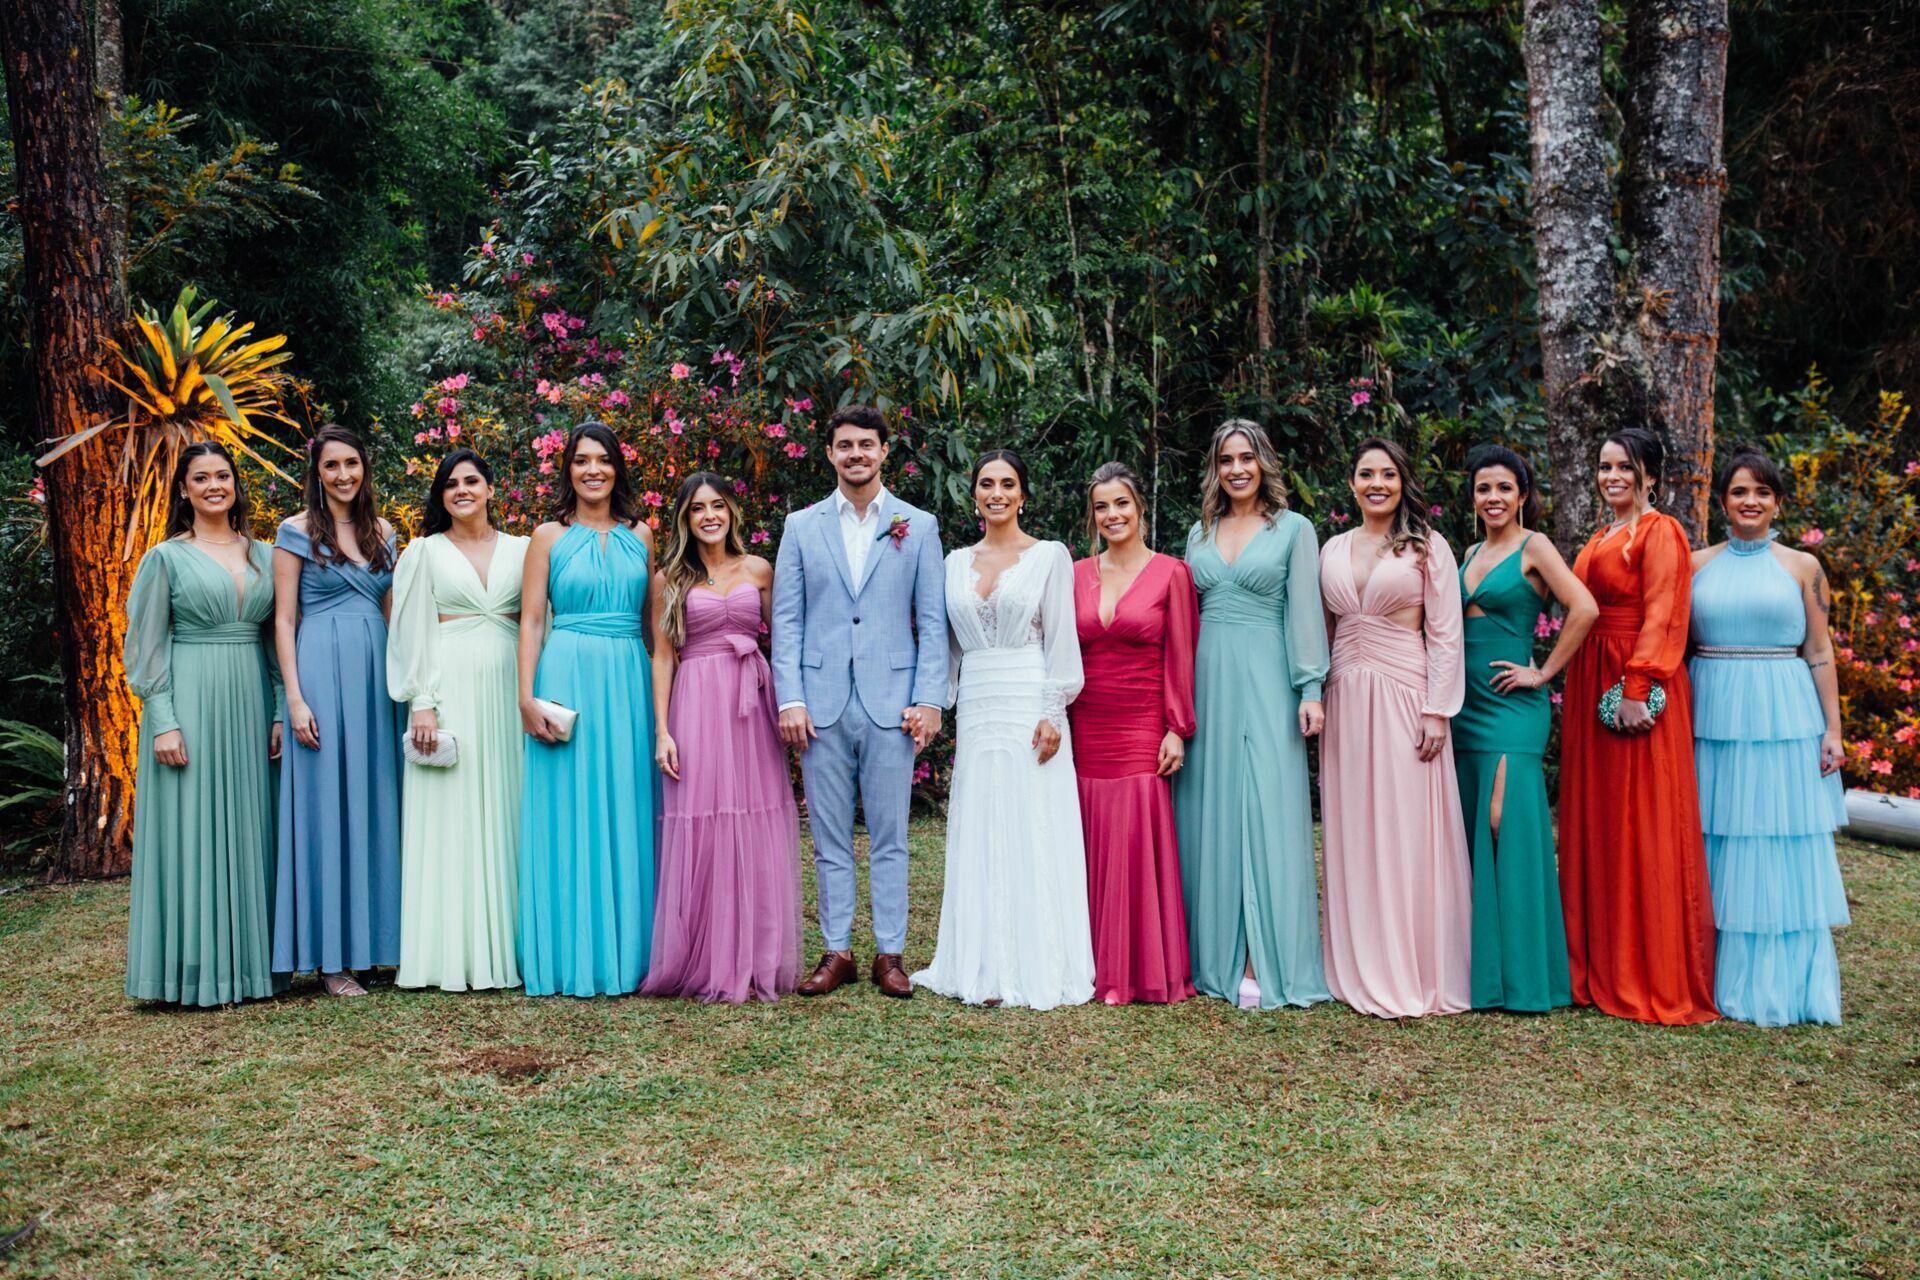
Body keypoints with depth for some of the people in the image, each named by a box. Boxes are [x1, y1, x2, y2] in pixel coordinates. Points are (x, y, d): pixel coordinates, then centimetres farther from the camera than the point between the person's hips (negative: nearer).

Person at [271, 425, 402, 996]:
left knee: (377, 802, 6)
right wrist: (295, 698, -11)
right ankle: (331, 955, 2)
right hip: (323, 671, -5)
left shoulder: (382, 532, 13)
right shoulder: (297, 532, 1)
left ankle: (378, 939, 15)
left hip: (376, 671, 5)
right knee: (326, 805, -3)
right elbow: (284, 619, -3)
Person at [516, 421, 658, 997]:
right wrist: (527, 697, -9)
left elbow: (657, 619, 11)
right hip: (568, 679, -2)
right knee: (568, 815, 0)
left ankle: (625, 953, 14)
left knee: (627, 815, 5)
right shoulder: (550, 536, 5)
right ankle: (569, 958, 8)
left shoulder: (639, 535, 11)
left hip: (628, 681, 3)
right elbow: (531, 620, 1)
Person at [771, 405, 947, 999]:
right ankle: (837, 952, 16)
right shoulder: (801, 526, 9)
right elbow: (786, 620, 6)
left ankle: (889, 954, 13)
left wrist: (929, 700, -5)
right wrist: (789, 699, -4)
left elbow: (932, 621, 4)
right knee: (830, 838, 7)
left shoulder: (918, 527, 7)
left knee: (889, 837, 4)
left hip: (890, 702, -1)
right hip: (822, 704, 1)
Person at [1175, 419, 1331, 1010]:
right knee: (1210, 811, 4)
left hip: (1264, 680, -4)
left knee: (1264, 811, -6)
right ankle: (1213, 953, 11)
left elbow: (1304, 611, -2)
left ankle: (1261, 963, -4)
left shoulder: (1293, 529, 3)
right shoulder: (1200, 533, 14)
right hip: (1207, 679, 4)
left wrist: (1310, 688, -9)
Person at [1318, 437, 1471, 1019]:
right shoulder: (1333, 549, 13)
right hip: (1345, 700, 4)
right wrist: (1315, 699, 8)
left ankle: (1413, 976, 3)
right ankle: (1360, 971, 13)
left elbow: (1446, 636, -3)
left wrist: (1437, 711, -10)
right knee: (1351, 835, 5)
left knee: (1407, 833, -4)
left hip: (1404, 697, -4)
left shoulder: (1427, 547, 1)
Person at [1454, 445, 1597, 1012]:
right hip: (1467, 704, 7)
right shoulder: (1471, 554, 16)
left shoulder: (1533, 548, -5)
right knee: (1473, 831, 8)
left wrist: (1544, 672, -14)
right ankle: (1482, 966, 16)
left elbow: (1584, 608, -18)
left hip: (1511, 706, -7)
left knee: (1507, 826, -10)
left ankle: (1523, 974, -1)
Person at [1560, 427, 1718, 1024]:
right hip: (1592, 684, 9)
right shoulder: (1601, 538, 18)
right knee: (1594, 821, 10)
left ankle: (1653, 978, 3)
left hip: (1639, 688, -9)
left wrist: (1636, 689, -23)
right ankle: (1601, 967, 19)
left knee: (1642, 826, -4)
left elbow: (1659, 616, -16)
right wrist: (1582, 689, 9)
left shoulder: (1659, 532, -7)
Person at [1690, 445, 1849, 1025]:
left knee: (1781, 848, 2)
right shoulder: (1696, 564, 8)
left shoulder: (1801, 567, 4)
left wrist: (1832, 729, -2)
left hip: (1783, 717, -1)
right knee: (1715, 849, 4)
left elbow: (1820, 653, 4)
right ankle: (1717, 978, 15)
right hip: (1712, 716, 2)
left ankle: (1777, 984, 12)